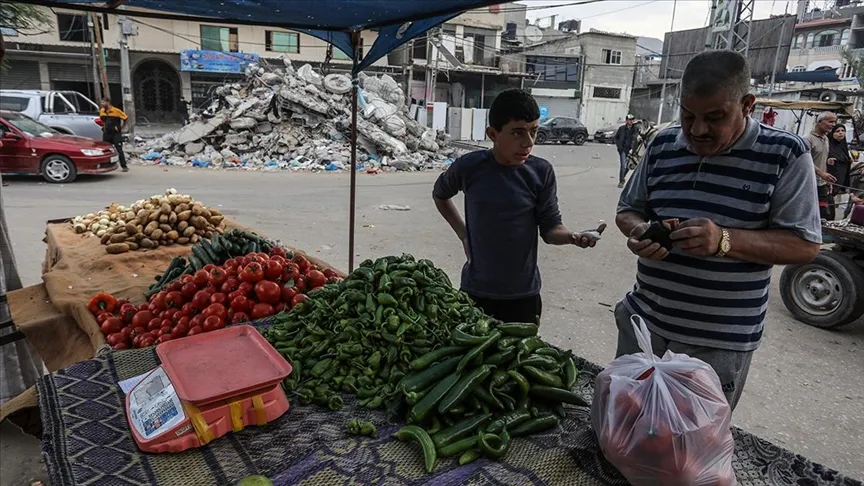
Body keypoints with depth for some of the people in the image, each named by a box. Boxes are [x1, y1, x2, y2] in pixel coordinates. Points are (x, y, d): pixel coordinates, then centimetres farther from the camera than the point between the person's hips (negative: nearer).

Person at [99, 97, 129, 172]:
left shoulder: (116, 111, -11)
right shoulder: (101, 111, 5)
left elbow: (126, 119, -4)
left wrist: (122, 128, -2)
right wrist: (104, 127, 15)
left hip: (116, 134, -5)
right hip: (106, 134, 5)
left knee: (119, 150, -5)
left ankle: (124, 166, 0)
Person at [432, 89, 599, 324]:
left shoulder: (541, 172, -9)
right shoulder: (469, 166, -10)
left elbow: (550, 227, -5)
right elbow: (439, 194, 10)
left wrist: (572, 237, -26)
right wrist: (463, 233, 2)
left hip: (523, 293, 0)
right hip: (475, 290, 0)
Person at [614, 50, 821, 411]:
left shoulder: (785, 154, -9)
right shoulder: (662, 145, 2)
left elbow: (805, 245, -10)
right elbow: (628, 209, 10)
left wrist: (724, 240, -27)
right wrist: (638, 231, -14)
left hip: (720, 341, -3)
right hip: (643, 322, 4)